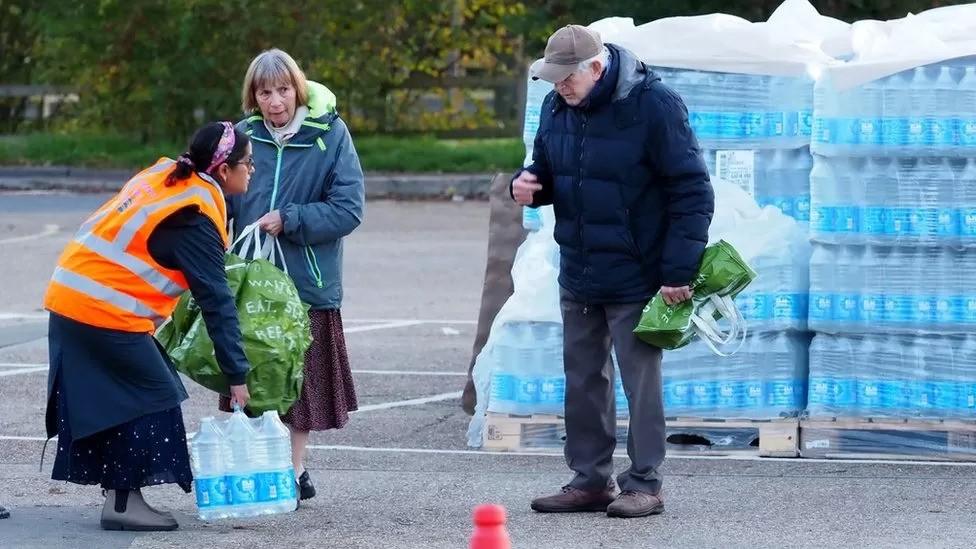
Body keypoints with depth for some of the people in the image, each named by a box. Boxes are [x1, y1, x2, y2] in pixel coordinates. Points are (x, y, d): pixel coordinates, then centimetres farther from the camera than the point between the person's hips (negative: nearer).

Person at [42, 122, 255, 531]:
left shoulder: (163, 175, 10)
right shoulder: (196, 220, -14)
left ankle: (120, 498, 18)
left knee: (114, 401, 15)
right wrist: (237, 375, -10)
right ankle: (124, 503, -1)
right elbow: (216, 301, -14)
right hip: (106, 313, -9)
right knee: (151, 399, 0)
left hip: (68, 299, 9)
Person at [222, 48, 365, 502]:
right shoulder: (244, 136, 0)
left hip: (308, 283, -2)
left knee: (303, 378, 8)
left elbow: (348, 209, -10)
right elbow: (223, 200, 7)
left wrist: (289, 220, -17)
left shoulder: (330, 134, -8)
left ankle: (294, 471, 20)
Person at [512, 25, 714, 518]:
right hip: (577, 275, 7)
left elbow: (692, 192, -15)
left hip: (635, 276, -7)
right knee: (583, 380, 12)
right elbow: (547, 169, 19)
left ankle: (644, 485, 5)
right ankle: (590, 481, 21)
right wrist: (527, 184, -7)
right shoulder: (557, 107, 3)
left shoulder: (653, 106, -17)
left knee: (640, 381, -2)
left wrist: (679, 271, -17)